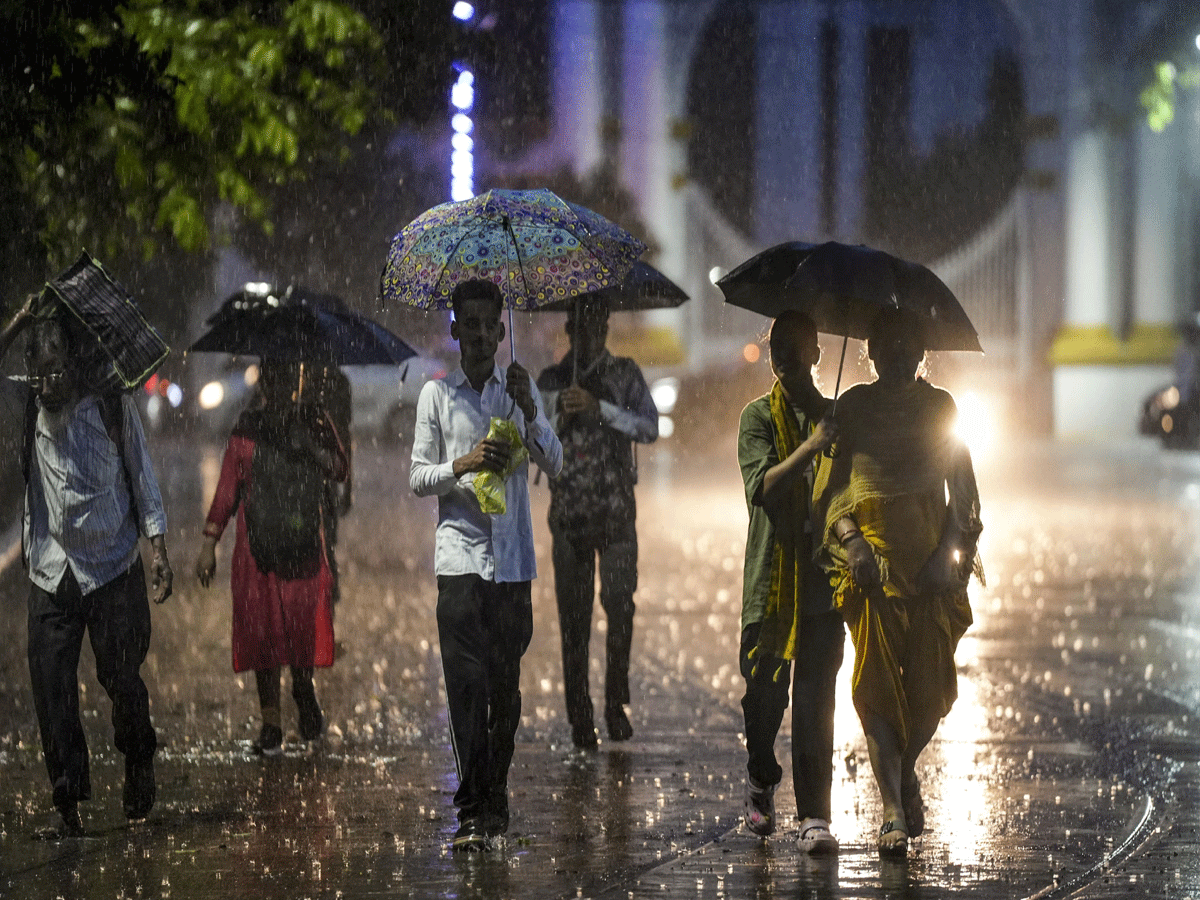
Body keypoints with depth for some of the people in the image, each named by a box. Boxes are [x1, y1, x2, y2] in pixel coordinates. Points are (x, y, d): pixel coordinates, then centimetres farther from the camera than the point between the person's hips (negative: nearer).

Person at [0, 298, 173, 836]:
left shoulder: (113, 406, -3)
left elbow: (142, 479, 2)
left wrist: (158, 549, -4)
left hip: (114, 569, -2)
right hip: (51, 573, 2)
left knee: (122, 679, 3)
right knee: (51, 686, -4)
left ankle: (138, 769, 30)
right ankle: (68, 802, 3)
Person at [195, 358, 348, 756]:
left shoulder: (313, 419, 8)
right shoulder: (247, 427, 7)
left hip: (304, 537, 0)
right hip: (257, 540, 0)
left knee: (306, 622, -7)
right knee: (262, 628, 3)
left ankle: (304, 689, 13)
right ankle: (270, 724, 10)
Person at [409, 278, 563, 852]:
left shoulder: (520, 389, 13)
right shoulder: (437, 394, 8)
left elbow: (554, 464, 5)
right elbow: (418, 477, 6)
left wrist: (530, 411, -12)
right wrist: (462, 465, -14)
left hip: (513, 557, 2)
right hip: (460, 553, -2)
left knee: (506, 684, 4)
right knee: (467, 682, -11)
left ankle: (495, 799, 14)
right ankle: (473, 812, -14)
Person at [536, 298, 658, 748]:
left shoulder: (624, 373, 8)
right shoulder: (550, 380, 11)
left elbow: (649, 427, -4)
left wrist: (600, 409, -14)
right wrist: (560, 416, -10)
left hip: (616, 507, -1)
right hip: (569, 507, 1)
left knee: (619, 600, -10)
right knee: (573, 612, -2)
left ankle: (616, 703, 1)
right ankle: (579, 716, 1)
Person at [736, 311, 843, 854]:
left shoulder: (837, 417, 12)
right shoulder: (759, 417, 5)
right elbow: (764, 485, -11)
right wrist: (811, 447, -21)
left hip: (823, 577, 1)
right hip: (770, 577, -1)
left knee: (816, 697, -5)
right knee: (763, 691, 3)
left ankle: (814, 816, -6)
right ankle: (761, 780, 31)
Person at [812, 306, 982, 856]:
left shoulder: (940, 407, 11)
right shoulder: (852, 407, 5)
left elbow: (963, 491, 10)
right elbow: (829, 488, 6)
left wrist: (950, 549, -5)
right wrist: (849, 538, -12)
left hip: (932, 561, 2)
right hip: (871, 558, -2)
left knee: (931, 684, -3)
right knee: (878, 681, -10)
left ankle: (905, 770, 28)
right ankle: (894, 812, -8)